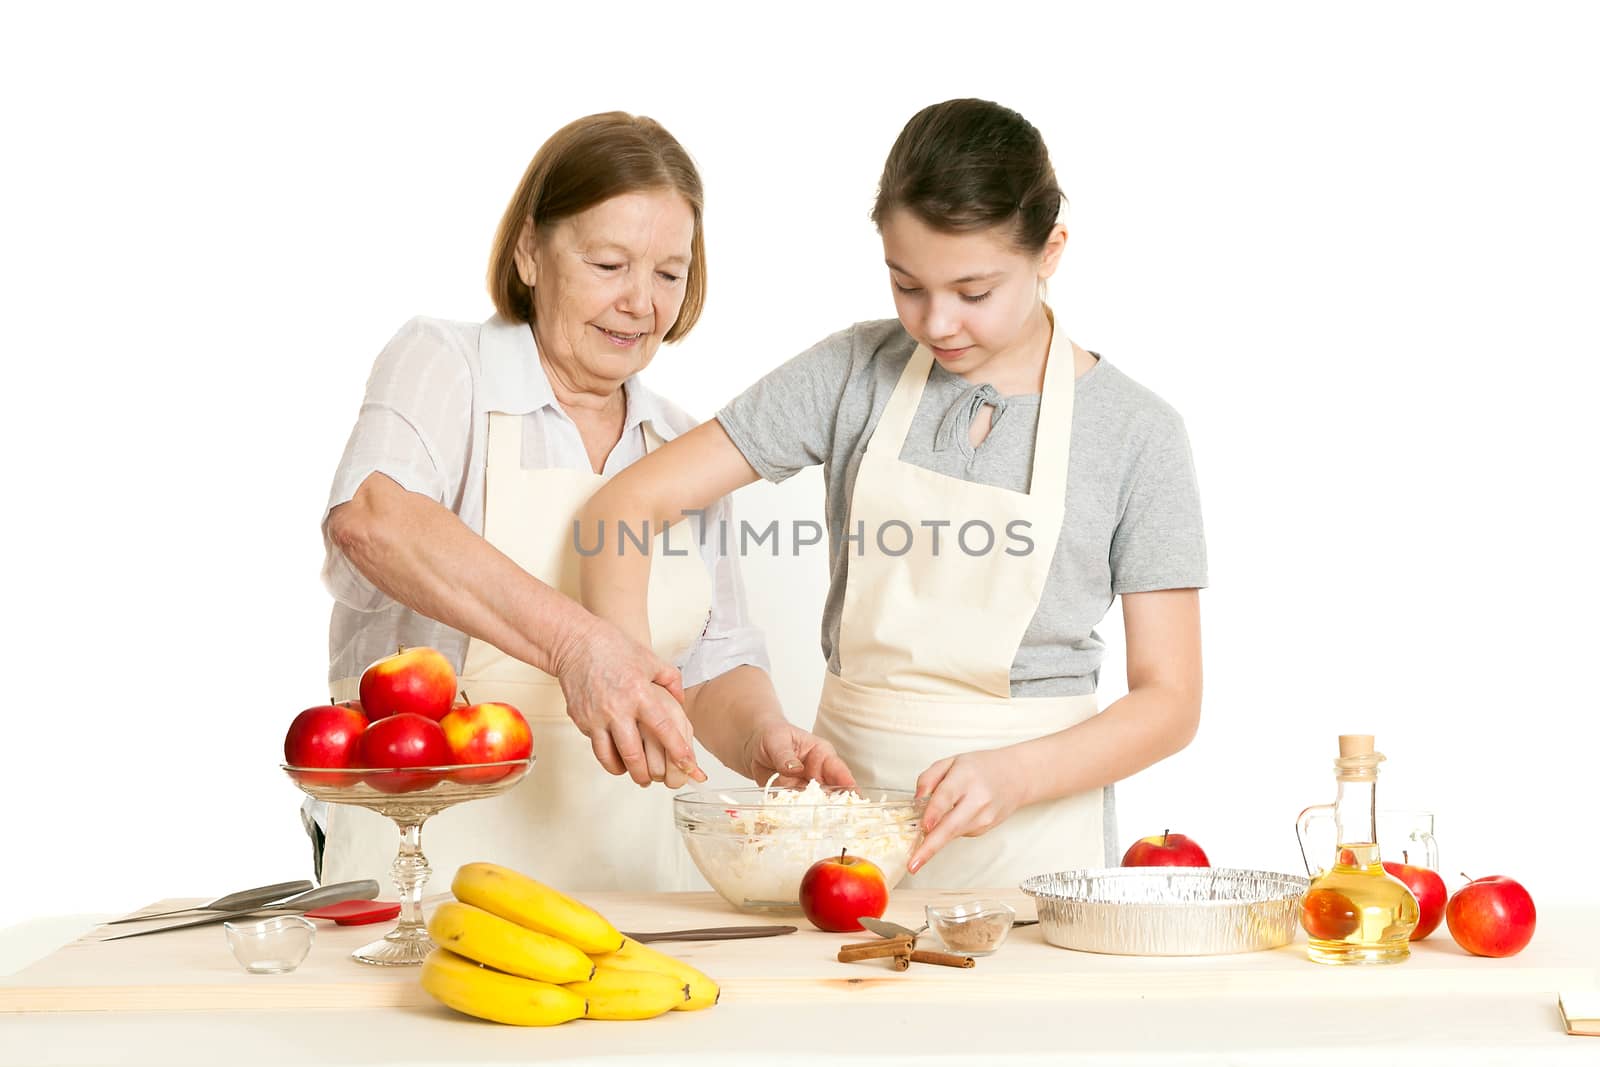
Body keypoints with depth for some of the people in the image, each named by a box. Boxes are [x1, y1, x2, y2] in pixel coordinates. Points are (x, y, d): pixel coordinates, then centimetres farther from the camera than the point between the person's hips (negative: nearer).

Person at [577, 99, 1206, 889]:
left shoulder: (1135, 432, -4)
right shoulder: (856, 373, 0)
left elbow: (1168, 701, -3)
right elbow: (630, 503, -2)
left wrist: (1014, 775, -20)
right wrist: (623, 662, -20)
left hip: (1032, 839, -2)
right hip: (848, 795, 2)